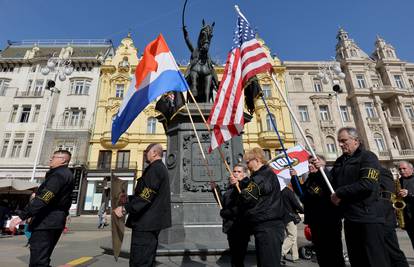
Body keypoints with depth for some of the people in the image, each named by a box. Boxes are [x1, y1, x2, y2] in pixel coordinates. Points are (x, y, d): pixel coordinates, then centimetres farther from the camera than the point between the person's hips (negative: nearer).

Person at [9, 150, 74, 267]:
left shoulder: (59, 174, -14)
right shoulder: (66, 174, 19)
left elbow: (43, 199, -24)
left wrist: (22, 216, -23)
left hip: (46, 222, -10)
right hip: (54, 222, 10)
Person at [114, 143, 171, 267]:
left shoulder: (155, 168, -14)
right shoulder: (161, 168, 17)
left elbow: (146, 195, -24)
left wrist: (125, 208, -22)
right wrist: (128, 198, 18)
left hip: (146, 222, -10)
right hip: (151, 221, 10)